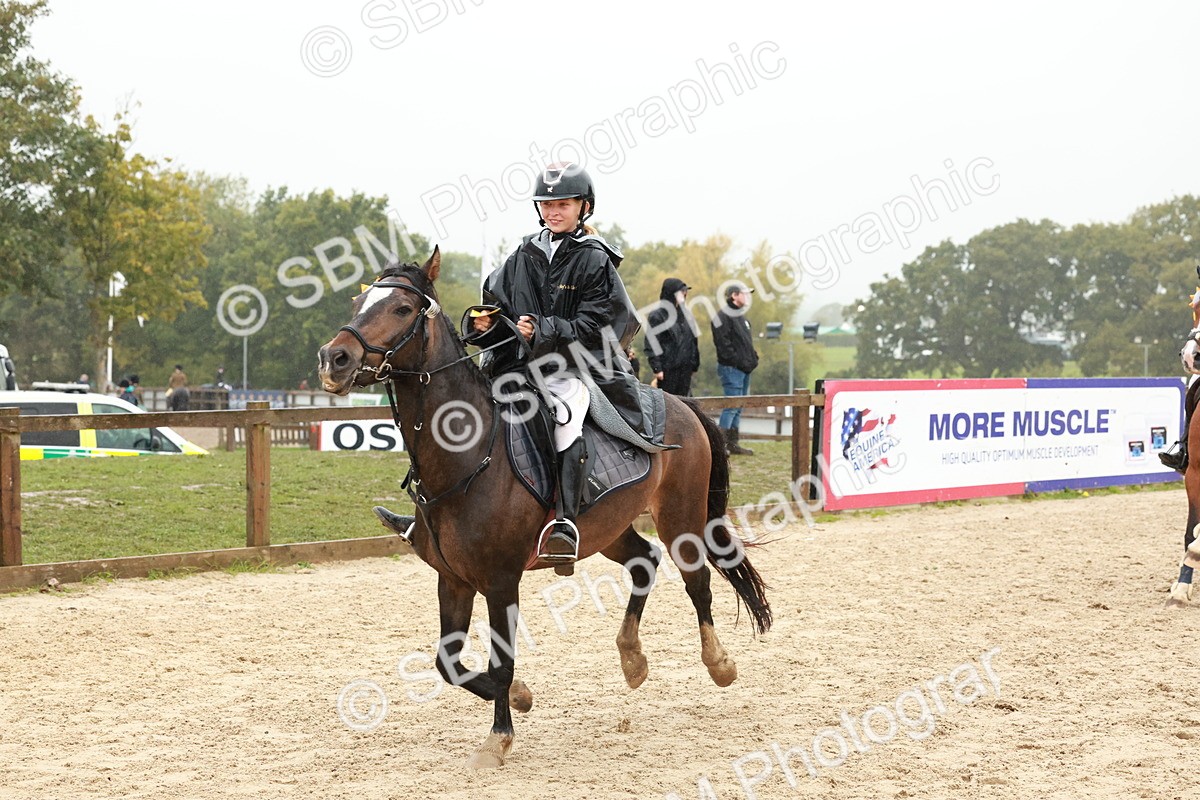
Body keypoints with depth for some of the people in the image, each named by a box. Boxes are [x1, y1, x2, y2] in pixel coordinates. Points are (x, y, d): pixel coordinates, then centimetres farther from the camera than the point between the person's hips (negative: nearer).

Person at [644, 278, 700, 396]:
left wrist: (695, 365, 15)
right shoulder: (657, 315, -6)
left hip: (685, 368, 6)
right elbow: (651, 344, -10)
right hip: (668, 369, -6)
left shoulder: (685, 314, 15)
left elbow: (693, 341, 19)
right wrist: (656, 367, -16)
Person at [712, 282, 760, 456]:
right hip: (731, 368, -10)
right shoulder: (723, 316, -10)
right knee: (732, 406, -12)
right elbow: (723, 344, -17)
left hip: (744, 369, 10)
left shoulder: (741, 316, 20)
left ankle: (733, 444, 16)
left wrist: (753, 358, 9)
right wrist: (739, 361, -19)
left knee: (738, 408, 11)